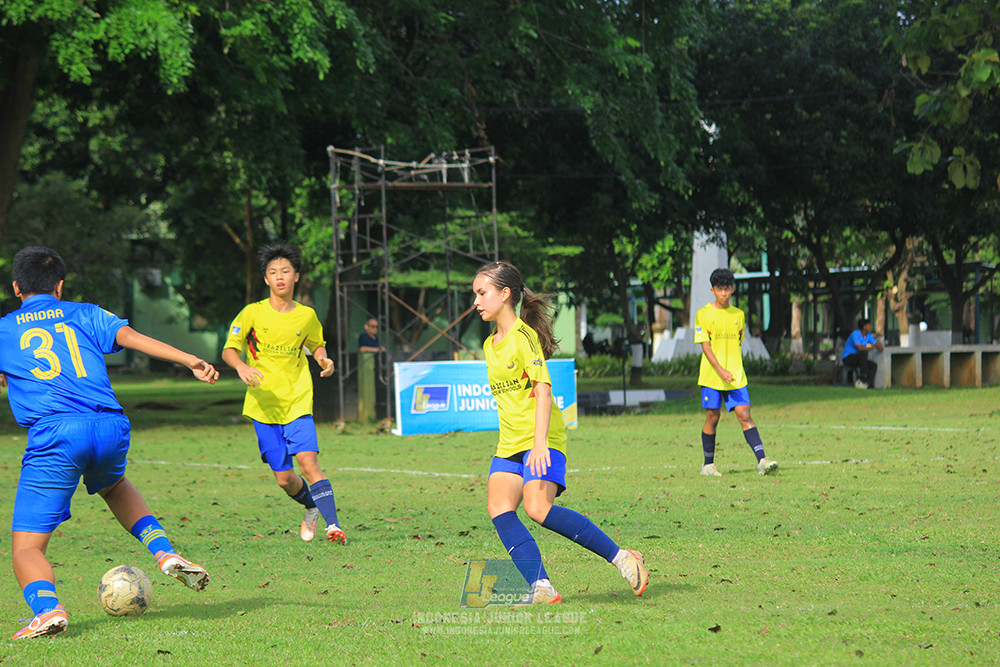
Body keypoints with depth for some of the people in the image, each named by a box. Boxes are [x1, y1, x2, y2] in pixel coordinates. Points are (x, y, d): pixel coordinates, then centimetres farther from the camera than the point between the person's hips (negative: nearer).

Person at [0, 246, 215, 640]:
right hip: (112, 428, 3)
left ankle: (47, 607, -30)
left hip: (54, 431, -3)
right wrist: (191, 361, -2)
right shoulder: (85, 315, 20)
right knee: (113, 485, 39)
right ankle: (164, 552, 18)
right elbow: (129, 336, 5)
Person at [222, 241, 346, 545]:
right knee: (284, 477, 0)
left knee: (308, 460, -21)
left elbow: (316, 345, 23)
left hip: (298, 403, 0)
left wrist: (323, 359, 1)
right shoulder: (253, 313, -2)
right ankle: (312, 507, 31)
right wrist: (241, 367, -22)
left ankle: (332, 524, -24)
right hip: (263, 404, 0)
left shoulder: (307, 315, 4)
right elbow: (229, 350, -1)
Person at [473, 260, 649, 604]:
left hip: (542, 441, -8)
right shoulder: (490, 345, 17)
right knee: (498, 506, -14)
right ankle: (540, 587, -20)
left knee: (538, 509, -24)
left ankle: (621, 557, -14)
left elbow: (543, 389, -18)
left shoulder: (524, 336, -8)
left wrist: (539, 442, -28)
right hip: (509, 445, 8)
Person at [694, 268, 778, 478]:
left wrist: (735, 370, 12)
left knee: (744, 415, -7)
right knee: (712, 418, 3)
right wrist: (721, 371, -18)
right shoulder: (703, 314, -3)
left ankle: (762, 461, -16)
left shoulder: (738, 315, 10)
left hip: (736, 377, 3)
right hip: (711, 376, -3)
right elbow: (705, 346, -9)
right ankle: (708, 464, 17)